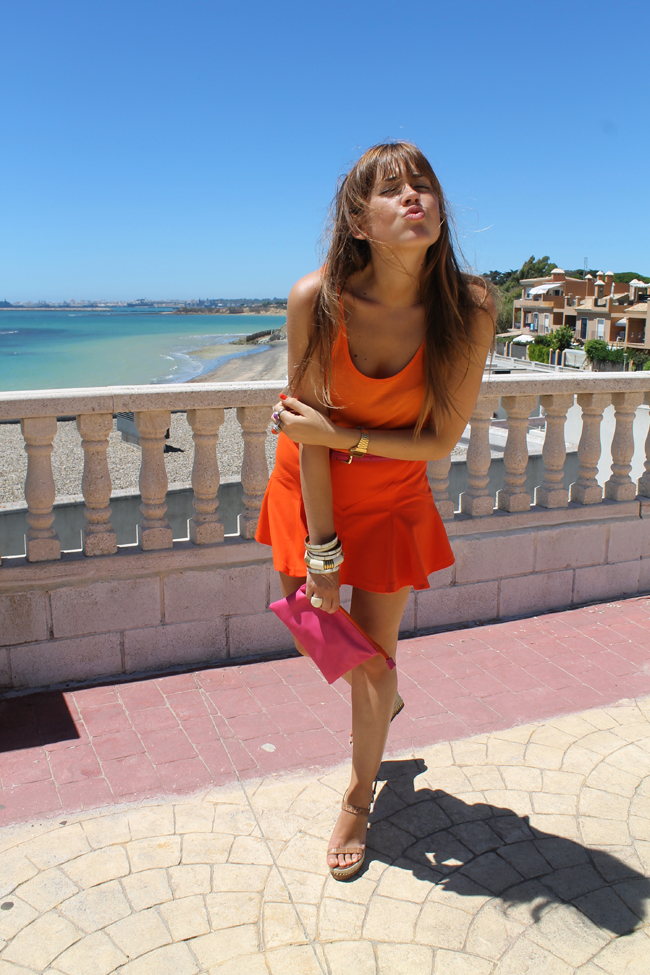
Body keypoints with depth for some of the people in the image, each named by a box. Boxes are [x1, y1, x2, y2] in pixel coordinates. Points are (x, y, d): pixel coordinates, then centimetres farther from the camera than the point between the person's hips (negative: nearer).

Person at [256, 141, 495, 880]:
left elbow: (440, 440, -17)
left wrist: (338, 435, -25)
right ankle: (381, 691, 53)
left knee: (372, 654, 5)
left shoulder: (468, 308, -24)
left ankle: (359, 799, 33)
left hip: (391, 498, -1)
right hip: (309, 488, 2)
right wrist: (321, 552, -16)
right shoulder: (316, 299, -25)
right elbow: (311, 431, -20)